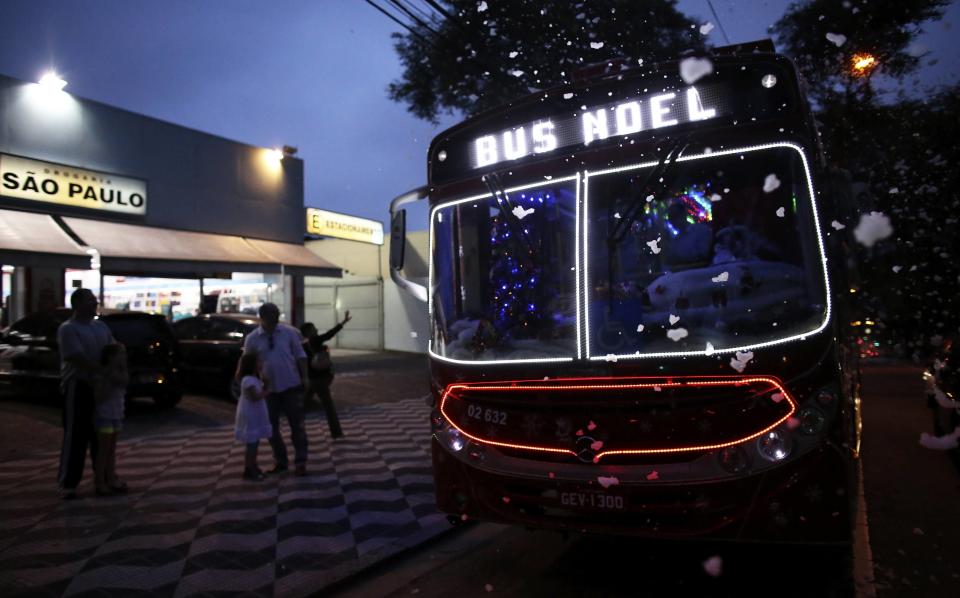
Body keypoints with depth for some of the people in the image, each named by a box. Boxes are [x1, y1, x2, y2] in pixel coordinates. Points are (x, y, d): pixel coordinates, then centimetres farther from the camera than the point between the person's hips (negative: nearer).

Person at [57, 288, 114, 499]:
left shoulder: (101, 326, 13)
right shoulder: (68, 329, -9)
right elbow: (77, 358, -19)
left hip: (101, 386, 7)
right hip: (78, 386, -7)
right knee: (75, 435, -3)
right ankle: (67, 483, 5)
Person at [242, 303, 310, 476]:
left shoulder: (290, 332, -3)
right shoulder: (252, 339, -2)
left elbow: (300, 355, 2)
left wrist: (304, 377, -4)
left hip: (291, 386, -1)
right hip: (268, 389, 2)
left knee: (297, 425, 3)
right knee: (272, 427, 10)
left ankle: (300, 462, 12)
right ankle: (280, 462, 25)